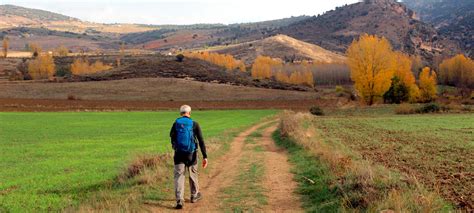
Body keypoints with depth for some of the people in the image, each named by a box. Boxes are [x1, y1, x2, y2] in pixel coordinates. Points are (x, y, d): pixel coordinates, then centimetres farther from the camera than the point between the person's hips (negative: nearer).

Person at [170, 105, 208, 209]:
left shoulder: (176, 124, 1)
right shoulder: (194, 124, -4)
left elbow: (172, 137, 13)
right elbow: (201, 141, -9)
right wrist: (205, 156, -9)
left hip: (179, 154, 0)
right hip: (191, 154, 0)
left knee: (178, 176, 1)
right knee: (193, 174, 20)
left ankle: (179, 201, -13)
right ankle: (194, 196, 37)